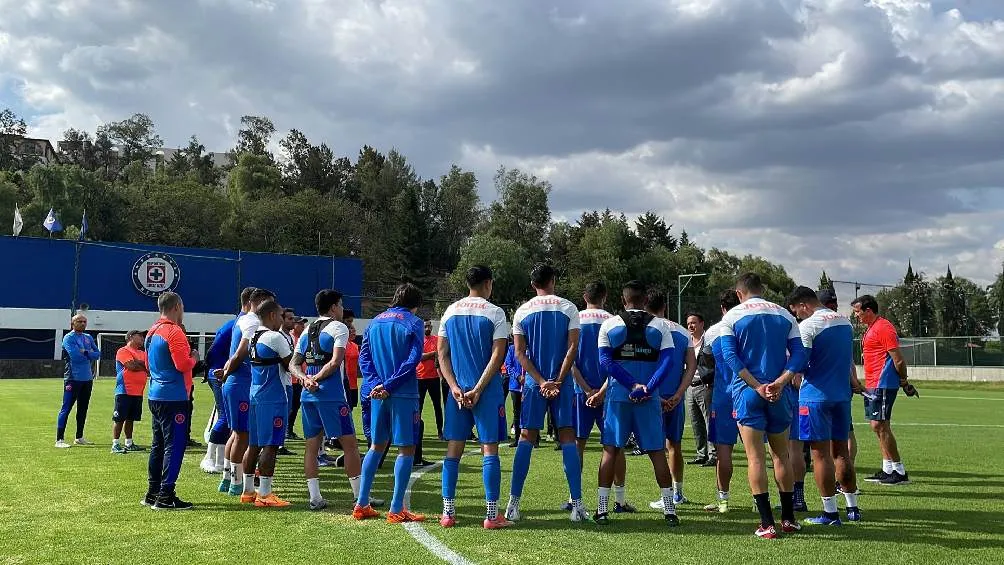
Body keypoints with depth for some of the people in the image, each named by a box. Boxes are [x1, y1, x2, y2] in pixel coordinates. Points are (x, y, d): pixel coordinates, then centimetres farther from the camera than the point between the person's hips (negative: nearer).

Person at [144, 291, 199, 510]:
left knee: (158, 445, 15)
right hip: (174, 398, -10)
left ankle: (153, 493, 21)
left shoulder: (152, 332, 14)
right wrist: (194, 357, -1)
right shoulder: (174, 332, -15)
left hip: (156, 396, 10)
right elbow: (183, 365, -21)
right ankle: (165, 497, -6)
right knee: (175, 446, -6)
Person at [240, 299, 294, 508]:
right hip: (273, 398, -9)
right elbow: (290, 364, -9)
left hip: (254, 394, 9)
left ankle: (248, 491, 20)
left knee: (254, 444, 13)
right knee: (270, 445, -5)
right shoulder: (276, 337, -13)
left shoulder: (253, 337, 12)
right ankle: (264, 494, -4)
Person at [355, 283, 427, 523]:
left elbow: (363, 357, 6)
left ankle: (361, 505, 17)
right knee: (406, 448, 2)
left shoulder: (375, 322, 14)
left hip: (377, 393, 6)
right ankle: (396, 509, -1)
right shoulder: (414, 323, -2)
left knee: (377, 445, 17)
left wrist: (375, 384, -4)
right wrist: (390, 385, -12)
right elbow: (412, 360, -13)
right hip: (404, 395, -6)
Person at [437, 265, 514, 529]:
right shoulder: (494, 313, -4)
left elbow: (442, 354, 5)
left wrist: (455, 387, 0)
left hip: (458, 390, 4)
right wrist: (478, 390, -11)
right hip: (487, 391, -4)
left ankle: (448, 513, 9)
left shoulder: (450, 312, 9)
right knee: (489, 449, 0)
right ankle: (492, 515, 2)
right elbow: (497, 355, -11)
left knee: (453, 450, 8)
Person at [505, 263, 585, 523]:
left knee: (526, 439, 5)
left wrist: (541, 382, -6)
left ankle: (513, 503, 2)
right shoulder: (568, 308, 1)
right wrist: (557, 381, -8)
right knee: (568, 438, 2)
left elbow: (520, 353, -2)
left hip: (534, 383, 1)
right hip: (562, 382, -1)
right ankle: (577, 504, 0)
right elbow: (572, 347, -7)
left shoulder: (522, 312, 4)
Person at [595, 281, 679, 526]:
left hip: (618, 397, 0)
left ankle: (602, 509, 5)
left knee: (611, 450, 6)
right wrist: (646, 388, -14)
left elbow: (606, 361, -7)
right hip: (649, 399, 0)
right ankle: (670, 510, 9)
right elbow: (667, 361, -8)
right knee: (657, 452, 7)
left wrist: (633, 385, -10)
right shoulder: (660, 326, 4)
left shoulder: (609, 325, 3)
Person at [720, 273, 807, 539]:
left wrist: (757, 386, -13)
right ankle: (789, 519, 19)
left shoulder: (732, 316, 1)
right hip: (779, 393, 3)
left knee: (755, 457, 0)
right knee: (781, 454, 14)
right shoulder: (784, 315, 10)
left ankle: (767, 523, -2)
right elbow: (799, 354, -1)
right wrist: (779, 383, -12)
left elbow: (731, 356, -10)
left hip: (747, 391, -3)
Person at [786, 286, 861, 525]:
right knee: (841, 452, 15)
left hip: (816, 396, -7)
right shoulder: (845, 322, 11)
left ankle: (830, 512, 1)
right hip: (842, 395, 7)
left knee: (821, 454, -2)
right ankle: (852, 508, 20)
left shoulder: (807, 326, -12)